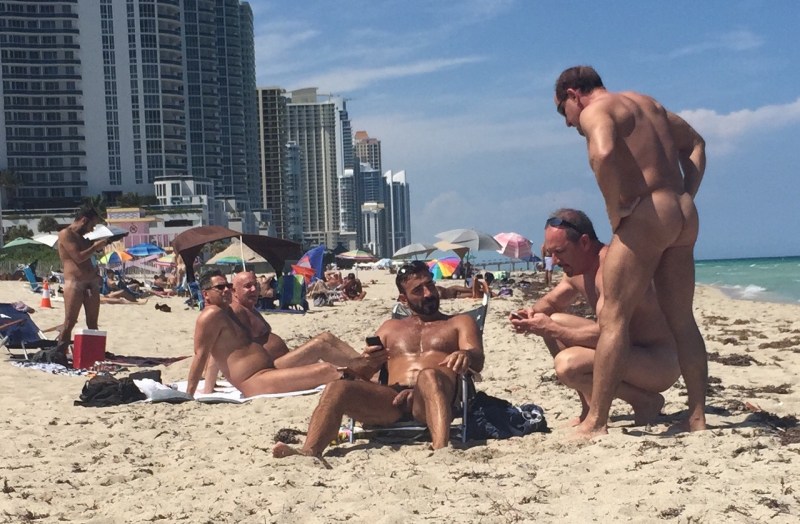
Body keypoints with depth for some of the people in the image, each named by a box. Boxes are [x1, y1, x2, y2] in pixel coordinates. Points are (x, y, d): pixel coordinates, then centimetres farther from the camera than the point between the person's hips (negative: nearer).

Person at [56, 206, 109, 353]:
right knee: (69, 323, -11)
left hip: (91, 282, 8)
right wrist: (96, 246, -4)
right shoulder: (65, 234, -5)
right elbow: (78, 257, -14)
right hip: (74, 283, -8)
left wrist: (99, 245, 11)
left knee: (92, 323, 7)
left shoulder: (82, 236, 22)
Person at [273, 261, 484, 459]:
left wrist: (466, 355, -21)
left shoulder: (460, 322, 24)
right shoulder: (390, 327, 31)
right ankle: (308, 453, -44)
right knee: (337, 388, -24)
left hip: (435, 398, -3)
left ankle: (441, 450, -62)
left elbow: (478, 360, 5)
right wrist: (368, 362, -5)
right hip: (392, 400, 3)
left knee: (429, 375, -39)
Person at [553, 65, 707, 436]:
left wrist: (616, 209, -15)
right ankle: (697, 417, 16)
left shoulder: (594, 111, -4)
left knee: (613, 319, -5)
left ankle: (595, 423, -6)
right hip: (683, 217, 8)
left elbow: (603, 153, -27)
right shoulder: (647, 103, 23)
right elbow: (695, 143, 33)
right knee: (682, 321, 12)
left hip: (645, 216, -8)